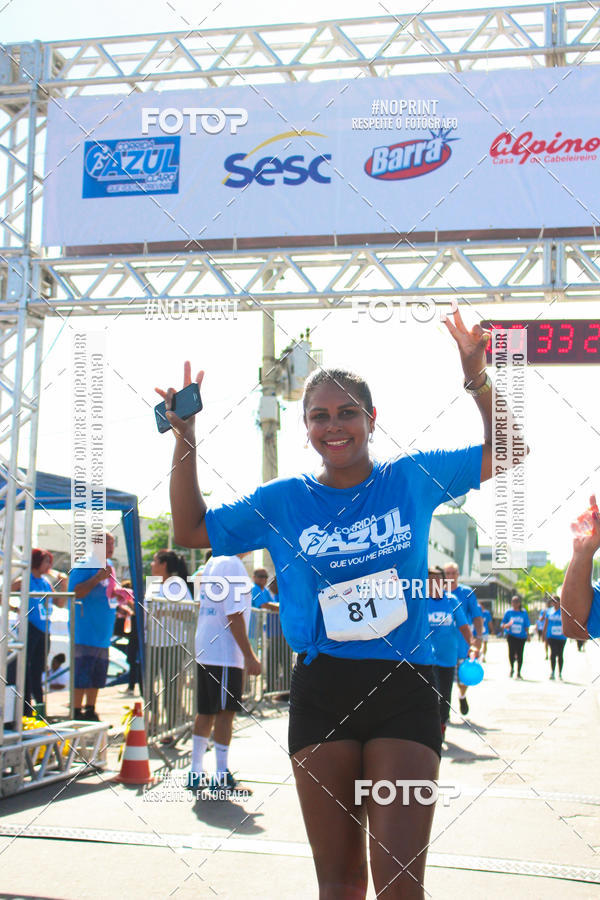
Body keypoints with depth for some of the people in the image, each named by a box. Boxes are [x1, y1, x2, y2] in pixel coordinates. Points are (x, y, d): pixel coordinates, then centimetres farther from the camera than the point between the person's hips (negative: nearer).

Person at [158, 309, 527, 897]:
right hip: (322, 692, 1)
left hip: (405, 691, -1)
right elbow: (191, 532, 11)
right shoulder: (283, 501, 6)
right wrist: (185, 440, 2)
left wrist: (478, 381, -6)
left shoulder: (412, 479, 4)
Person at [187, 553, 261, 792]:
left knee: (206, 712, 12)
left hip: (204, 652, 9)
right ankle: (221, 777, 2)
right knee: (225, 712, -3)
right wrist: (249, 655, -15)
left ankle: (196, 773, 16)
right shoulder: (232, 565, -13)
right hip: (225, 654, -9)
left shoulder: (212, 563, 15)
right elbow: (234, 615, -17)